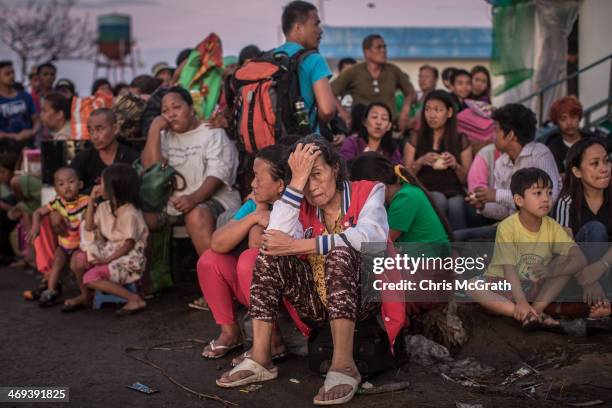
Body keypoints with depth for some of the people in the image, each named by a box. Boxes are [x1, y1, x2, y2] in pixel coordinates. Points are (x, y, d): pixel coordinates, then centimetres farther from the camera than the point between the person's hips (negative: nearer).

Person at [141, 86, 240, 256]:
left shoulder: (213, 133, 2)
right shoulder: (165, 136, 18)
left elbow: (217, 175, -13)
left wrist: (194, 199, -30)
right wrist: (154, 129, -2)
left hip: (212, 197, -5)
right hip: (174, 200, 5)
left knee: (197, 214, -36)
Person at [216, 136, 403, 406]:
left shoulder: (367, 193, -4)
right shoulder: (301, 206, 5)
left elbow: (371, 237, -26)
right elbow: (277, 239, -17)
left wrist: (298, 245, -26)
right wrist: (297, 181, -18)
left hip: (361, 296, -4)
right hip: (318, 301, 4)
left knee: (338, 252, -32)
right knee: (269, 256, -16)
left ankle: (344, 364, -37)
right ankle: (260, 359, -19)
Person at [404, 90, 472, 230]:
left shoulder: (461, 140, 11)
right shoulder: (415, 140, 12)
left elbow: (467, 180, 9)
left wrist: (455, 165, -12)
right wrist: (420, 162, -13)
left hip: (454, 194, 0)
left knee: (456, 205, -35)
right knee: (439, 199, -34)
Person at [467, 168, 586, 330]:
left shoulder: (552, 227, -8)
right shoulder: (507, 227, -18)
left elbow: (580, 259, -18)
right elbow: (509, 269, -24)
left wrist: (552, 270, -37)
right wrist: (521, 302, -39)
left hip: (535, 287, 3)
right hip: (503, 284, -3)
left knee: (564, 261, -18)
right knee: (471, 287, -32)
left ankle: (537, 308, -27)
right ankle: (531, 315, -37)